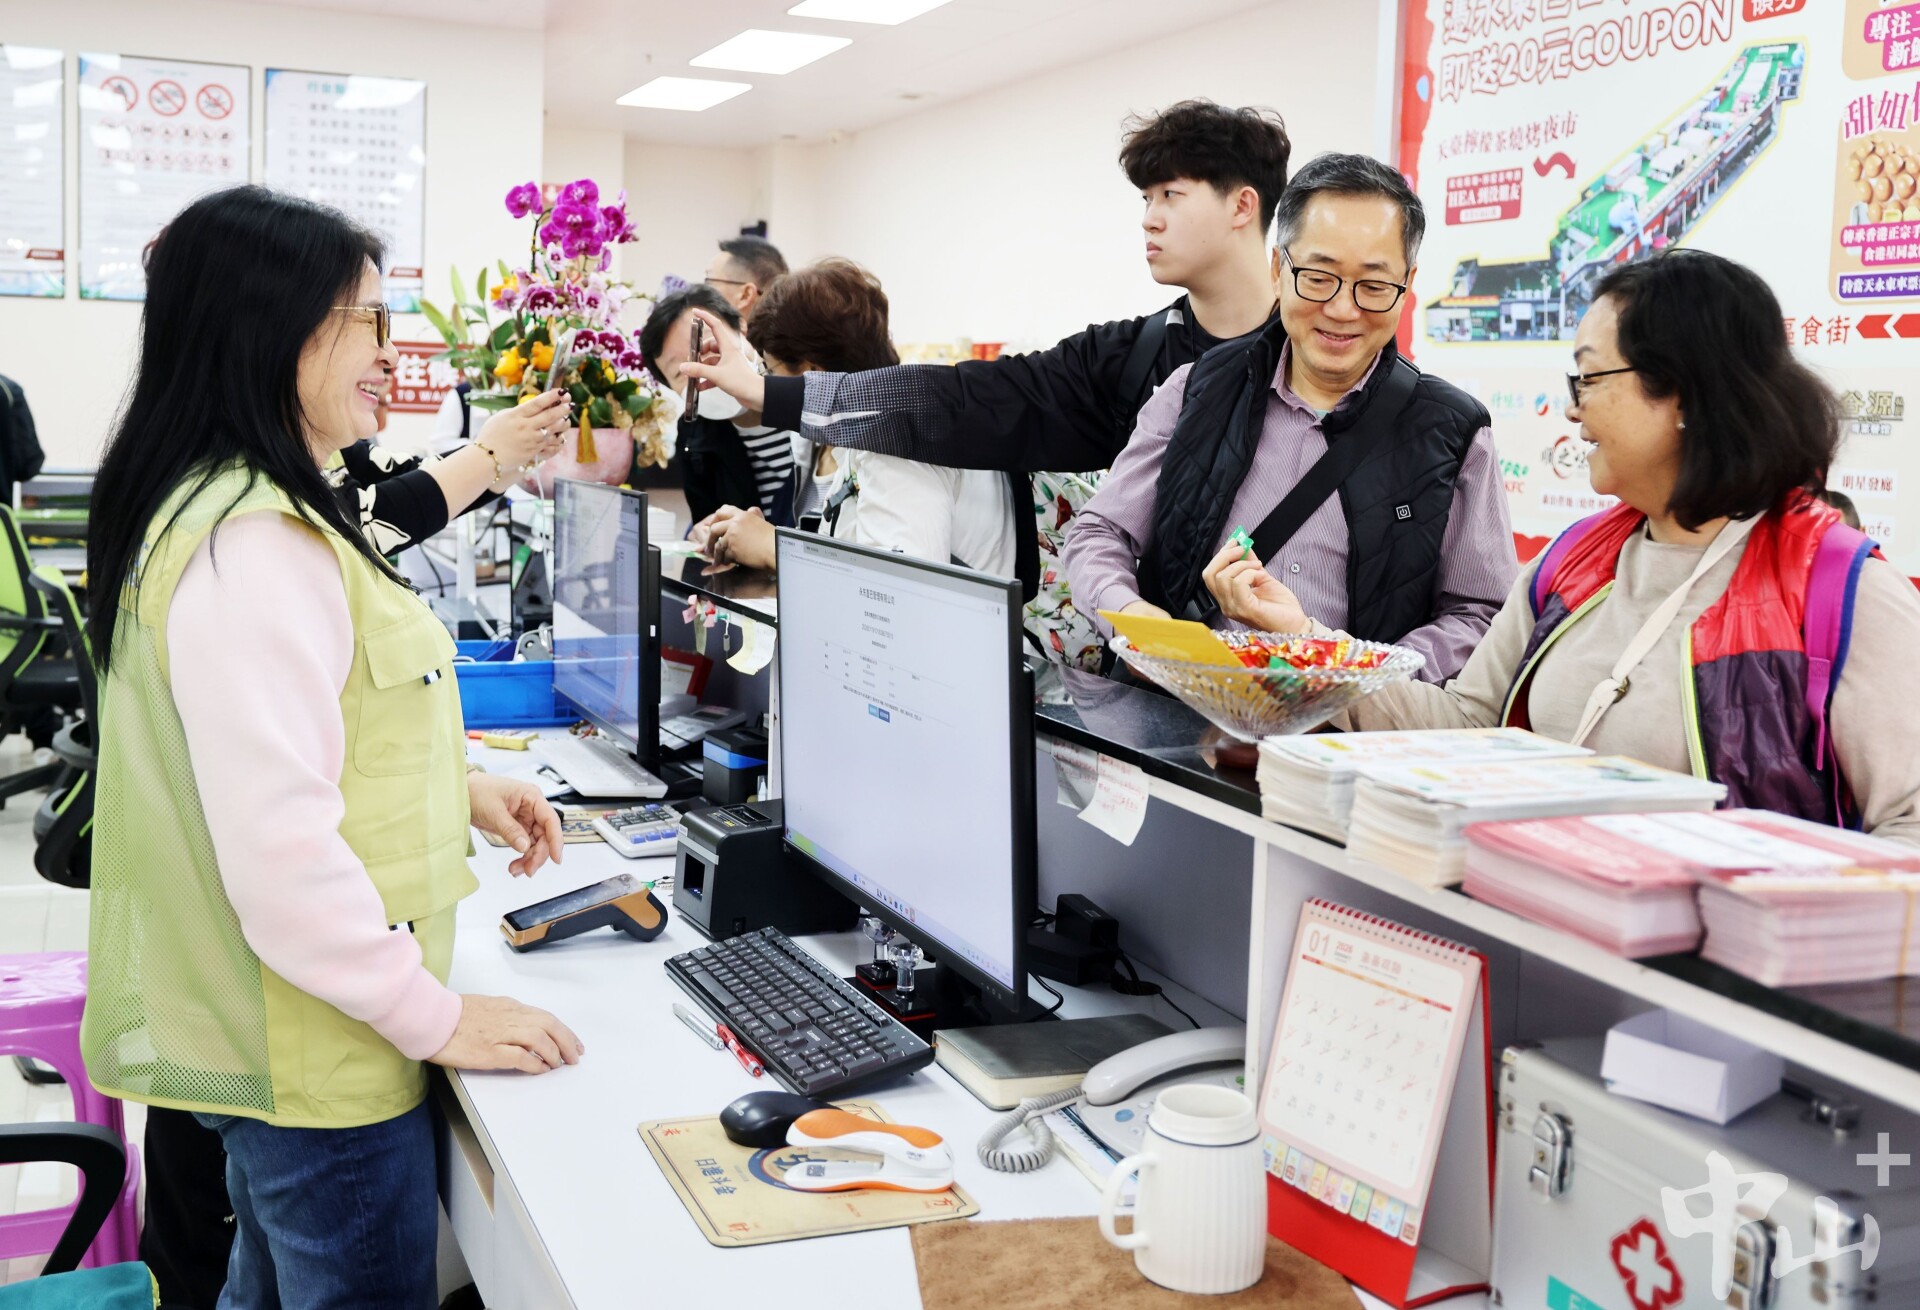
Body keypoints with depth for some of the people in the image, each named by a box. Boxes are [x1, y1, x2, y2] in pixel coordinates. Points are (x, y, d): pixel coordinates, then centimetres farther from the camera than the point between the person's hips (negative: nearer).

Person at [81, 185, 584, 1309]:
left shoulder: (220, 507, 9)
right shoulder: (251, 545, -25)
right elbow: (282, 848, -30)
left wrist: (455, 787, 13)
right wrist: (439, 1018, -21)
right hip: (317, 1050, -10)